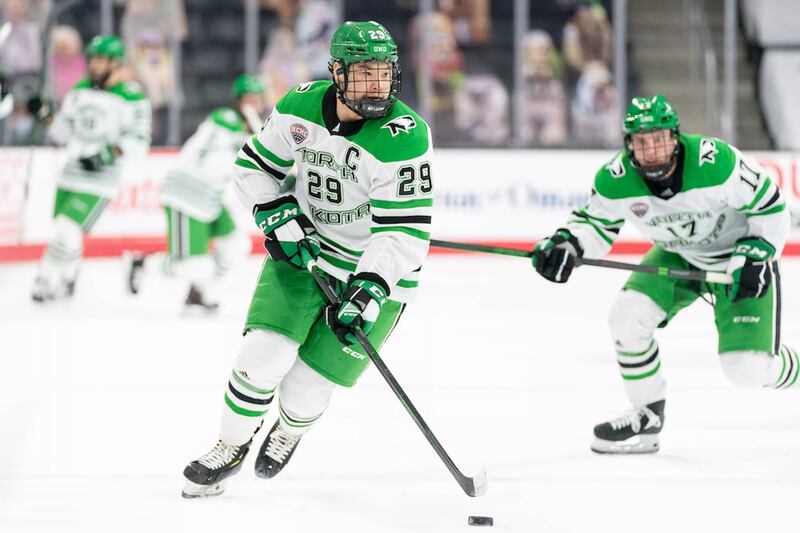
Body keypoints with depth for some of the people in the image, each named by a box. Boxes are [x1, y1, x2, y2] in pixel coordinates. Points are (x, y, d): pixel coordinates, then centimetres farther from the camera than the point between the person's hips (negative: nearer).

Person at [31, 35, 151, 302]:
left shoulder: (132, 97, -12)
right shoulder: (80, 90, 10)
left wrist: (110, 153, -28)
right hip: (72, 171, 6)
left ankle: (47, 282, -7)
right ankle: (67, 281, 31)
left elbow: (138, 143, -14)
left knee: (67, 229, -16)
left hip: (100, 180, -6)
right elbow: (62, 131, 18)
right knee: (63, 229, 13)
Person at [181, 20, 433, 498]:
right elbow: (255, 165, 5)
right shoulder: (301, 107, -10)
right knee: (266, 352, -14)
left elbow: (405, 231, -26)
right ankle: (232, 446, 12)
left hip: (376, 272, -3)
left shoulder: (404, 137, -25)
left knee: (308, 384, -2)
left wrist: (368, 291, -34)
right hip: (304, 249, 3)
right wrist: (280, 218, -10)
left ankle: (290, 431, 35)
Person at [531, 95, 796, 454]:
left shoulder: (715, 162, -33)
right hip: (677, 256, 4)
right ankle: (648, 416, 5)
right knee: (627, 317, -18)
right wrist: (566, 244, -22)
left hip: (738, 254, -4)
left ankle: (792, 372, 24)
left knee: (748, 369, -14)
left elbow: (770, 206, -20)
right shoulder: (615, 179, -22)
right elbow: (597, 222, -3)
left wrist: (754, 257, -25)